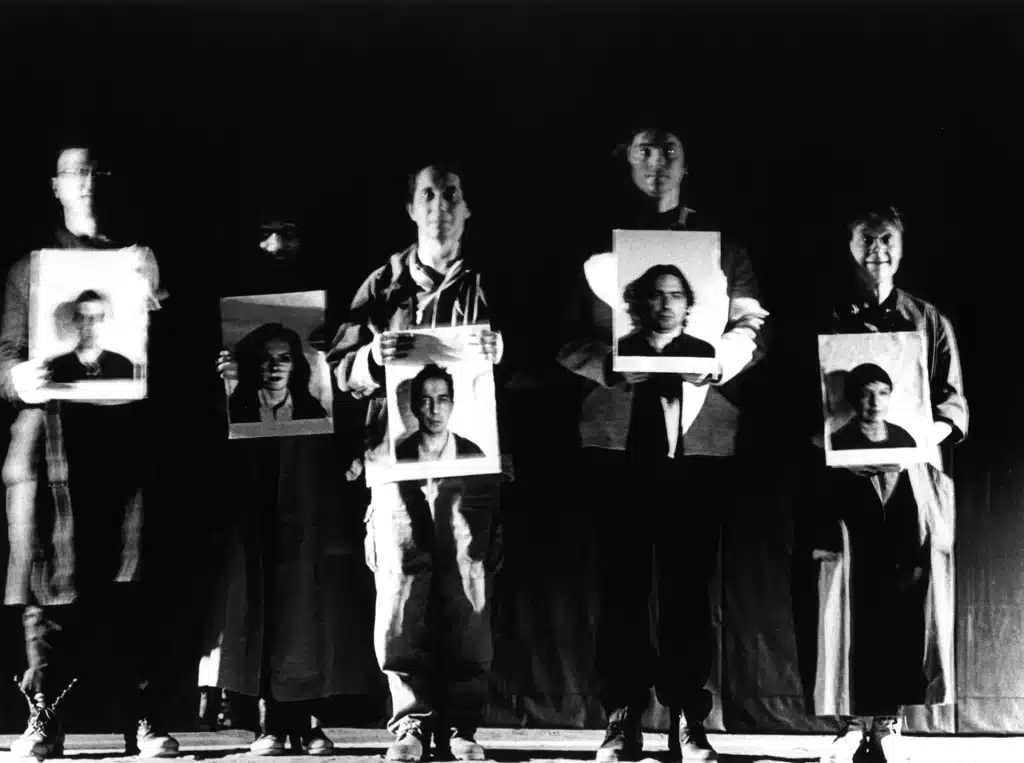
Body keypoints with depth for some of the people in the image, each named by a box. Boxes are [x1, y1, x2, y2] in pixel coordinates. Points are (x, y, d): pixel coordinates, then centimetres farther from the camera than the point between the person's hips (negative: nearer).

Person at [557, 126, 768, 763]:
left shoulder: (721, 246, 14)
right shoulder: (598, 245, 12)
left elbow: (751, 328, 5)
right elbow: (569, 340, 4)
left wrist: (718, 358, -16)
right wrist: (611, 363, -16)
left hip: (700, 433, 0)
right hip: (617, 432, 0)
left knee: (690, 583, 0)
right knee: (622, 582, 0)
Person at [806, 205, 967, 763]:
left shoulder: (929, 322, 12)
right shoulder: (829, 321, 10)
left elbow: (954, 404, 9)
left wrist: (923, 438, -11)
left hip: (914, 476, 1)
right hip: (847, 480, -1)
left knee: (908, 601, -5)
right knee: (848, 598, -6)